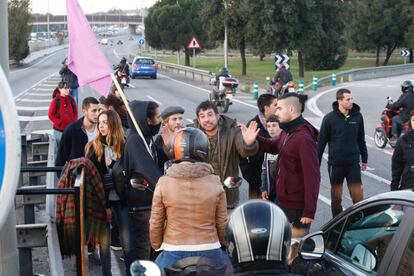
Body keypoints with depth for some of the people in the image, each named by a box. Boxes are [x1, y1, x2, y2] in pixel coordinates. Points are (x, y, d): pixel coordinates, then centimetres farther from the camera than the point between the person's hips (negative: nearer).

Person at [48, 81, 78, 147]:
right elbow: (50, 115, -7)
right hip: (59, 130, -3)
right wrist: (59, 123, -11)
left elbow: (75, 112, 12)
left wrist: (74, 121, 0)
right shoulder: (55, 101, -10)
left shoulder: (71, 99, 2)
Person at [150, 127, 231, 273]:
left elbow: (155, 224, -1)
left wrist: (157, 245, 18)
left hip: (174, 253, 0)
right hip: (210, 252, 0)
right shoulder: (215, 183, -6)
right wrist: (222, 243, 22)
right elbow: (222, 222, 1)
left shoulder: (163, 183, -8)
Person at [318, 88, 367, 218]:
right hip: (335, 163, -1)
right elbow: (321, 142, -2)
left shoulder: (357, 116, 1)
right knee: (336, 197, 9)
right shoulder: (329, 118, -7)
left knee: (358, 195, -1)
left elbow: (361, 139, 12)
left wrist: (364, 159, 16)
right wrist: (317, 163, -1)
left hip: (353, 163, 2)